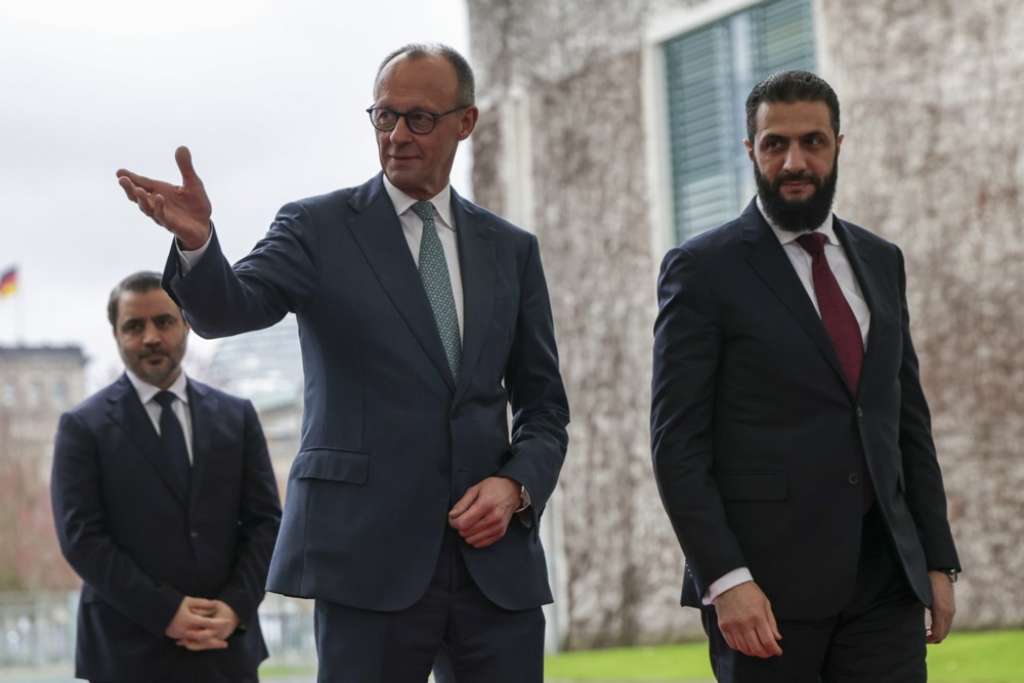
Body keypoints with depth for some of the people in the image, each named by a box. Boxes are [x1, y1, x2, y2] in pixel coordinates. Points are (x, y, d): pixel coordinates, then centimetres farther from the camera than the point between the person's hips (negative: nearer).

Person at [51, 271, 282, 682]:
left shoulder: (236, 416, 12)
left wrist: (236, 606, -7)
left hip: (227, 647, 3)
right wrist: (164, 613, -14)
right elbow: (81, 537, -6)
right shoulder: (84, 427, 2)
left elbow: (265, 520, 9)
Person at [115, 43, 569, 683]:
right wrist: (196, 240, -36)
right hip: (371, 557, -3)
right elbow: (229, 308, -15)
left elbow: (544, 405, 15)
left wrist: (517, 484, -4)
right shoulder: (319, 228, 3)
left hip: (498, 556, 3)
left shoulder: (511, 248, 13)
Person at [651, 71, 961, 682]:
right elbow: (677, 443, -8)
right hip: (767, 585, -4)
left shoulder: (880, 262, 14)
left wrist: (938, 560, 10)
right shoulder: (702, 270, -2)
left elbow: (910, 419, 17)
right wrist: (724, 579, -16)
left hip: (886, 581, 4)